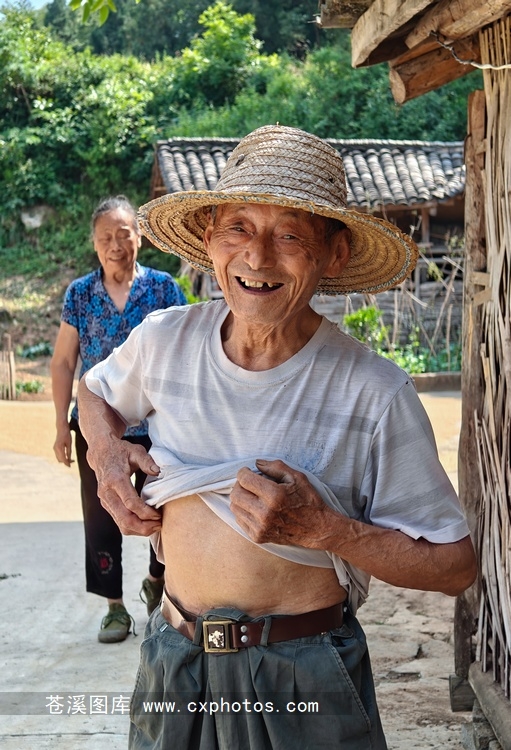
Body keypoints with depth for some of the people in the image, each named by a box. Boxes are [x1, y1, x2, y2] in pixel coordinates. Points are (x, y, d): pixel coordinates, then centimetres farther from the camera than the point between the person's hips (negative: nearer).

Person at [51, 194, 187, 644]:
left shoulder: (164, 288, -2)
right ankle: (115, 607, 21)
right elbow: (63, 362, 5)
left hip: (158, 425, -1)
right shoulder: (79, 294, 2)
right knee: (101, 518, 7)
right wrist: (62, 425, 1)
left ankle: (156, 581, 36)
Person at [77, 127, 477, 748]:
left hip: (307, 679, -3)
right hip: (174, 657, 4)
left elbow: (455, 566, -13)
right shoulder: (164, 340, -6)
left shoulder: (373, 393, -17)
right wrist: (105, 450, -2)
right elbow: (94, 389, 18)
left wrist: (322, 529, -24)